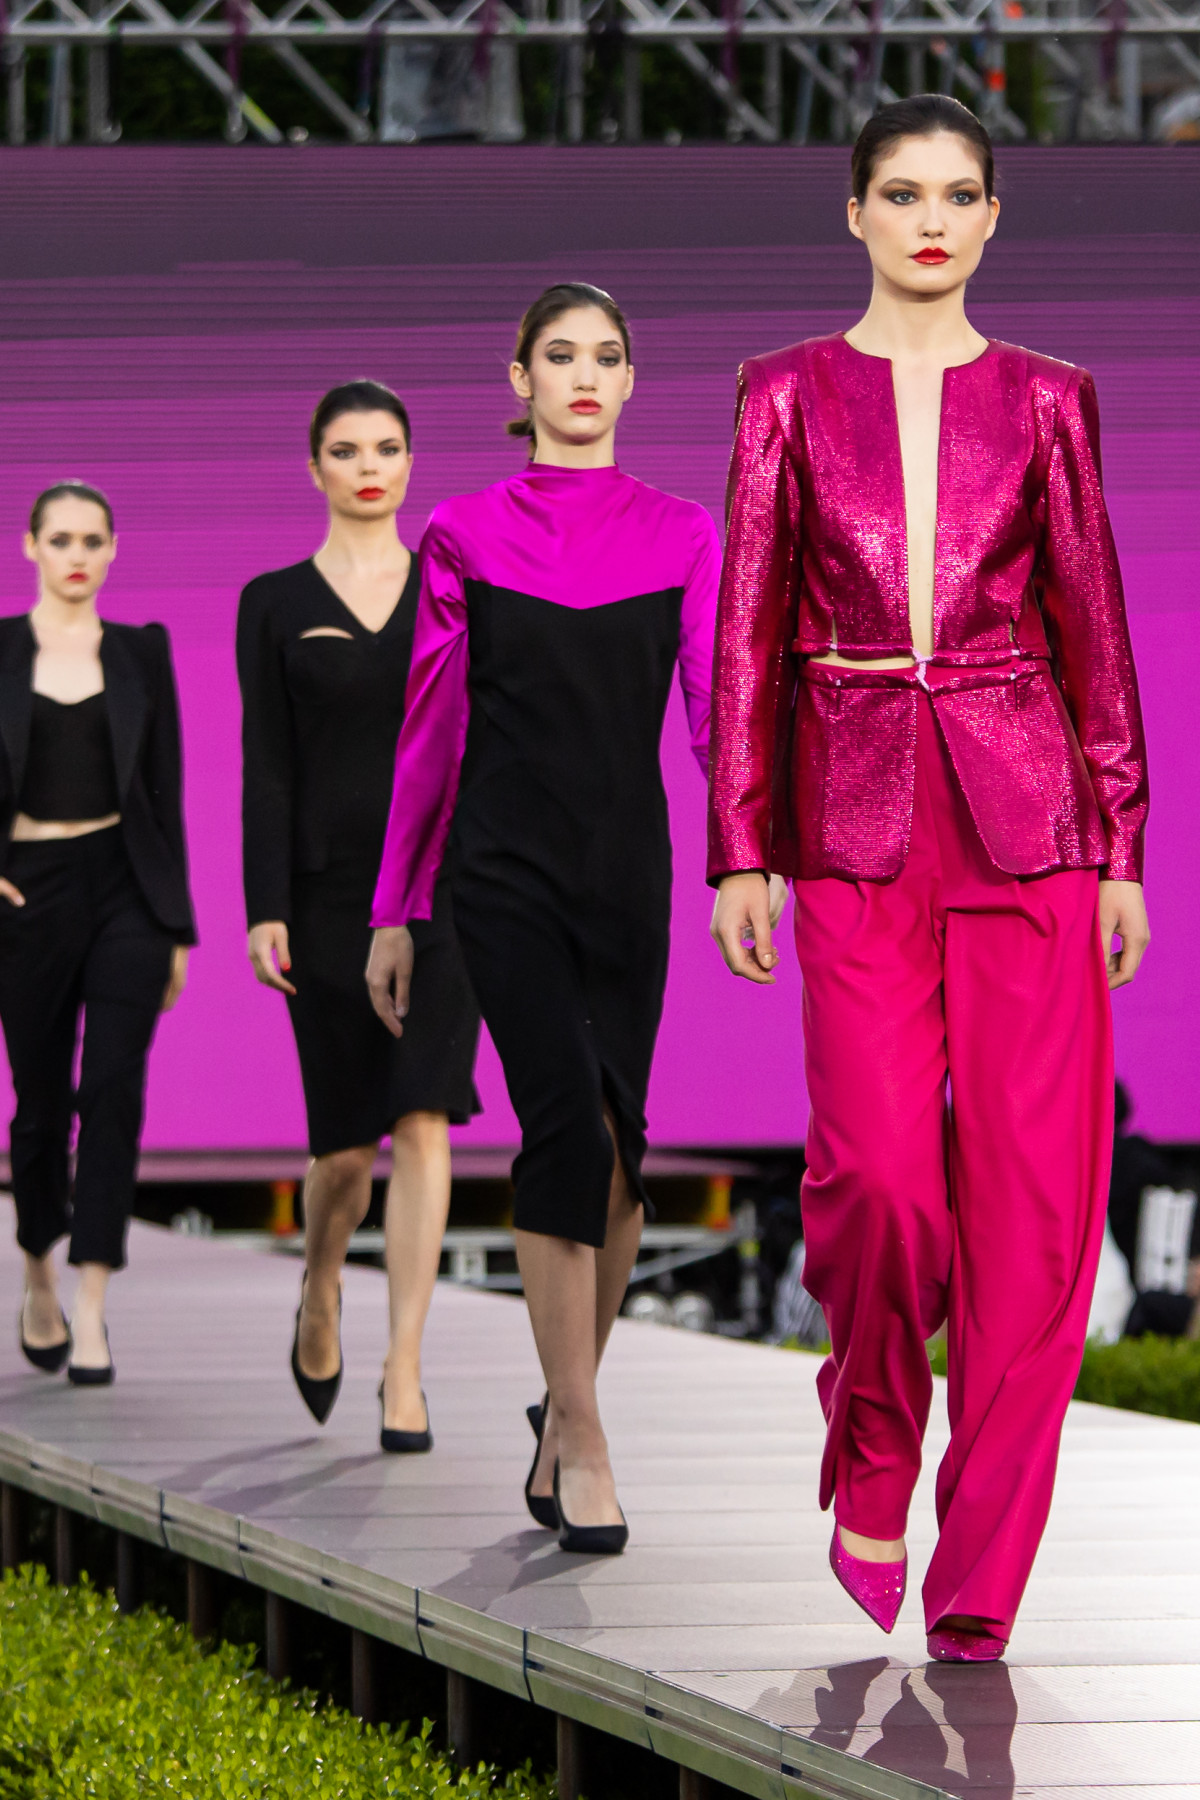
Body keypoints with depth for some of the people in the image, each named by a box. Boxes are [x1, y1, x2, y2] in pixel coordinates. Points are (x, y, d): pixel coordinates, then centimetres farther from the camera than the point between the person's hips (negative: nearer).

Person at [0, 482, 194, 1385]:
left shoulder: (141, 652, 6)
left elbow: (165, 791, 8)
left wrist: (179, 927, 7)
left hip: (126, 887, 0)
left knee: (114, 1088, -13)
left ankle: (91, 1308, -14)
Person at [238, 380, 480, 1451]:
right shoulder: (275, 603, 4)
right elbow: (266, 765, 0)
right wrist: (266, 909, -8)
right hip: (330, 887, 0)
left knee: (423, 1119, -11)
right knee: (348, 1136, 4)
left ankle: (404, 1368, -10)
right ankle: (320, 1291, 36)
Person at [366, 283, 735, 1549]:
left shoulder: (681, 537, 7)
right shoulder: (465, 534, 4)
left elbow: (718, 715, 0)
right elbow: (429, 731, 6)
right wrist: (394, 909, 6)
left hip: (628, 867, 3)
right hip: (507, 864, -3)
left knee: (611, 1140, 6)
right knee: (569, 1120, -16)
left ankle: (565, 1409, 23)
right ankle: (581, 1442, -13)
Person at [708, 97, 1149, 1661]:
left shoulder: (1043, 402, 8)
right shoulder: (791, 395, 7)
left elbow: (1093, 629, 9)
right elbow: (748, 631, 6)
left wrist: (1123, 851, 5)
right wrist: (738, 847, 0)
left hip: (1023, 818, 1)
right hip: (856, 820, -1)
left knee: (1029, 1189, -4)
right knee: (878, 1173, -13)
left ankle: (980, 1586, 4)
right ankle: (871, 1462, 17)